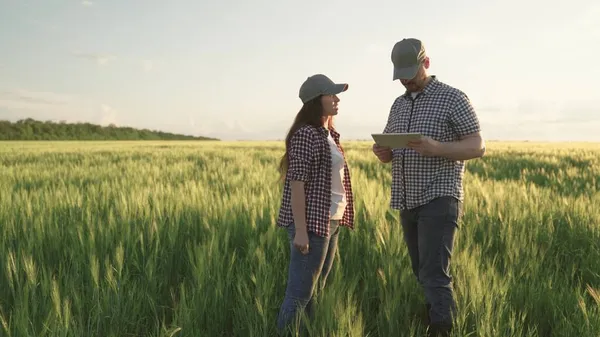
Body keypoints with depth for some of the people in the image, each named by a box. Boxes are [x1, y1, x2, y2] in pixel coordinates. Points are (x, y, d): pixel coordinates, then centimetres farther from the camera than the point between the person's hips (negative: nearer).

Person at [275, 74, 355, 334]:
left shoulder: (329, 134, 14)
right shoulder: (305, 134, -14)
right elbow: (297, 183, -18)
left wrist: (336, 222, 18)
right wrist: (300, 230, -21)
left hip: (330, 222, 9)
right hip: (312, 224, -9)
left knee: (315, 291, 15)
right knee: (300, 294, -4)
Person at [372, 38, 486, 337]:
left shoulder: (452, 98, -4)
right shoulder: (399, 104, 15)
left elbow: (477, 147, -9)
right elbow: (388, 152, 19)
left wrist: (435, 148, -25)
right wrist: (382, 152, -7)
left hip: (440, 200, -7)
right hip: (408, 203, 7)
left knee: (434, 275, -14)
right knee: (424, 275, 12)